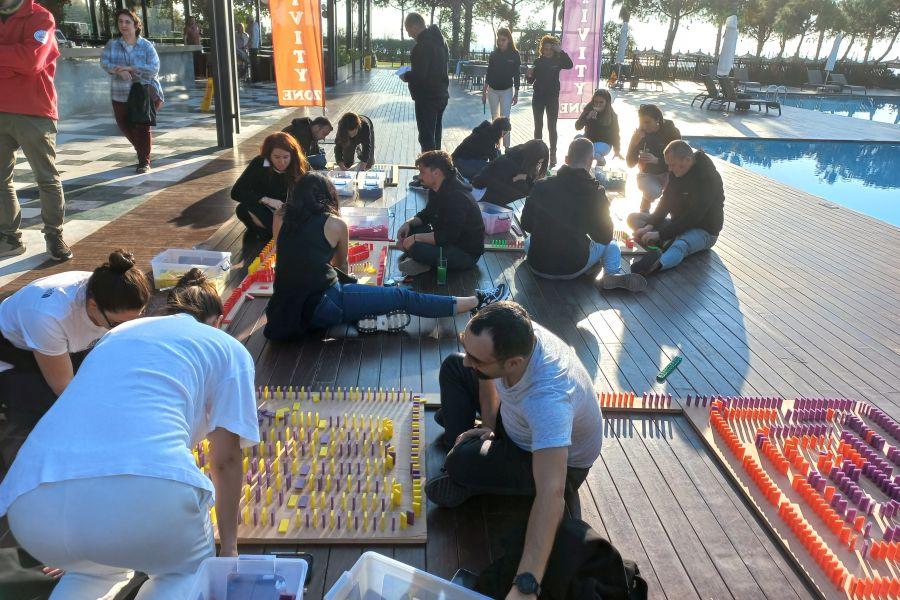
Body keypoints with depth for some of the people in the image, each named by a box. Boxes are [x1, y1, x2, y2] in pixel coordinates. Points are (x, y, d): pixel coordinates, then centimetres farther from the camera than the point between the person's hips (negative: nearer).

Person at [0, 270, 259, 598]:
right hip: (144, 486, -5)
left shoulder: (119, 332, 32)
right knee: (190, 572, 27)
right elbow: (225, 460, 12)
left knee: (96, 570, 37)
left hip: (31, 500, 6)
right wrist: (229, 546, 27)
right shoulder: (227, 347, 18)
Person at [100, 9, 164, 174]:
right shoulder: (112, 44, 4)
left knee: (142, 127, -10)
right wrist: (119, 71, -25)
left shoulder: (146, 46, -5)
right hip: (121, 95, 4)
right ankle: (142, 151, 37)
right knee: (124, 125, 13)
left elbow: (153, 69, -14)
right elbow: (104, 62, -6)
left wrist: (130, 68, -20)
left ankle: (144, 161, 1)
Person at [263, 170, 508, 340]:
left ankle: (368, 316, -1)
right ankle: (478, 301, 7)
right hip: (323, 305, -5)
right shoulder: (335, 224, 2)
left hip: (289, 310, 6)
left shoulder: (281, 218, 11)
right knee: (403, 298, 1)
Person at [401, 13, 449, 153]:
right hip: (442, 94, 9)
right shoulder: (440, 39, 8)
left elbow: (418, 75, -27)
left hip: (427, 98, -9)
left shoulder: (422, 45, -22)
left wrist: (405, 76, -6)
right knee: (436, 135, 18)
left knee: (426, 137, -4)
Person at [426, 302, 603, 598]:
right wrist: (488, 425, -10)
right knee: (451, 366, 8)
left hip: (563, 459, -6)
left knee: (463, 463, -30)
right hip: (513, 416, 7)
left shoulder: (547, 398, -49)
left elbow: (550, 495, -53)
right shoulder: (511, 336, -29)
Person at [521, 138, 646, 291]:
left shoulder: (541, 186, -7)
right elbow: (605, 237, -2)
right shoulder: (595, 193, -13)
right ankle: (613, 274, -4)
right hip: (573, 269, -5)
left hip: (538, 267, 5)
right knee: (611, 245, 19)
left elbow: (526, 225, 5)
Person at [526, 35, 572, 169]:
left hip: (552, 98, -2)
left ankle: (553, 154, 4)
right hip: (538, 97, 3)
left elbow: (569, 65, -23)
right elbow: (531, 81, 6)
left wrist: (560, 51, -26)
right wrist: (529, 75, -15)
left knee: (552, 127, -1)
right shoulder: (538, 61, 3)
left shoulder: (557, 61, -3)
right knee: (538, 126, 9)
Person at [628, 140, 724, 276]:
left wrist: (660, 234, -30)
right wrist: (650, 225, -13)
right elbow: (665, 202, 3)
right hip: (678, 223, 9)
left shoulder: (707, 178, -24)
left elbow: (693, 217, -28)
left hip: (703, 230, -9)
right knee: (634, 218, -3)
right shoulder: (677, 171, 1)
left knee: (680, 245, -42)